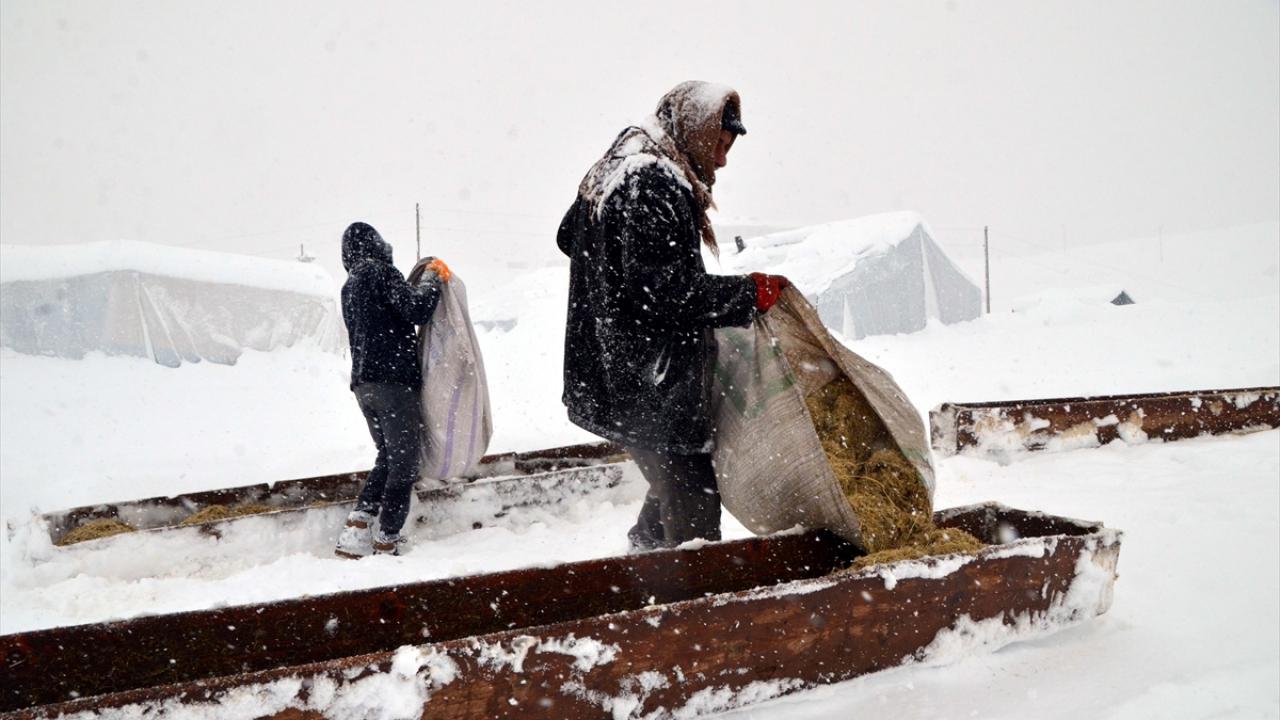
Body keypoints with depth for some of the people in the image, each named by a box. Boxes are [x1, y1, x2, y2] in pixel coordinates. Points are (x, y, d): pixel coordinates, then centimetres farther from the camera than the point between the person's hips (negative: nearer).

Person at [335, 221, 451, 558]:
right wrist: (433, 279, 0)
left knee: (387, 457, 15)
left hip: (363, 384, 8)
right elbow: (416, 311, -14)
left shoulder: (348, 287, 21)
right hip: (393, 381, -8)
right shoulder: (379, 271, -6)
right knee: (404, 462, -2)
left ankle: (357, 527, 6)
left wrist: (416, 285, 18)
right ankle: (388, 540, -1)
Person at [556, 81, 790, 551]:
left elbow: (568, 237, 31)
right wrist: (748, 293, -19)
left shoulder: (615, 172, 16)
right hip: (649, 385, -11)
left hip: (613, 373, 11)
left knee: (672, 486, 20)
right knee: (693, 506, -7)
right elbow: (665, 288, -24)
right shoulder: (654, 185, -17)